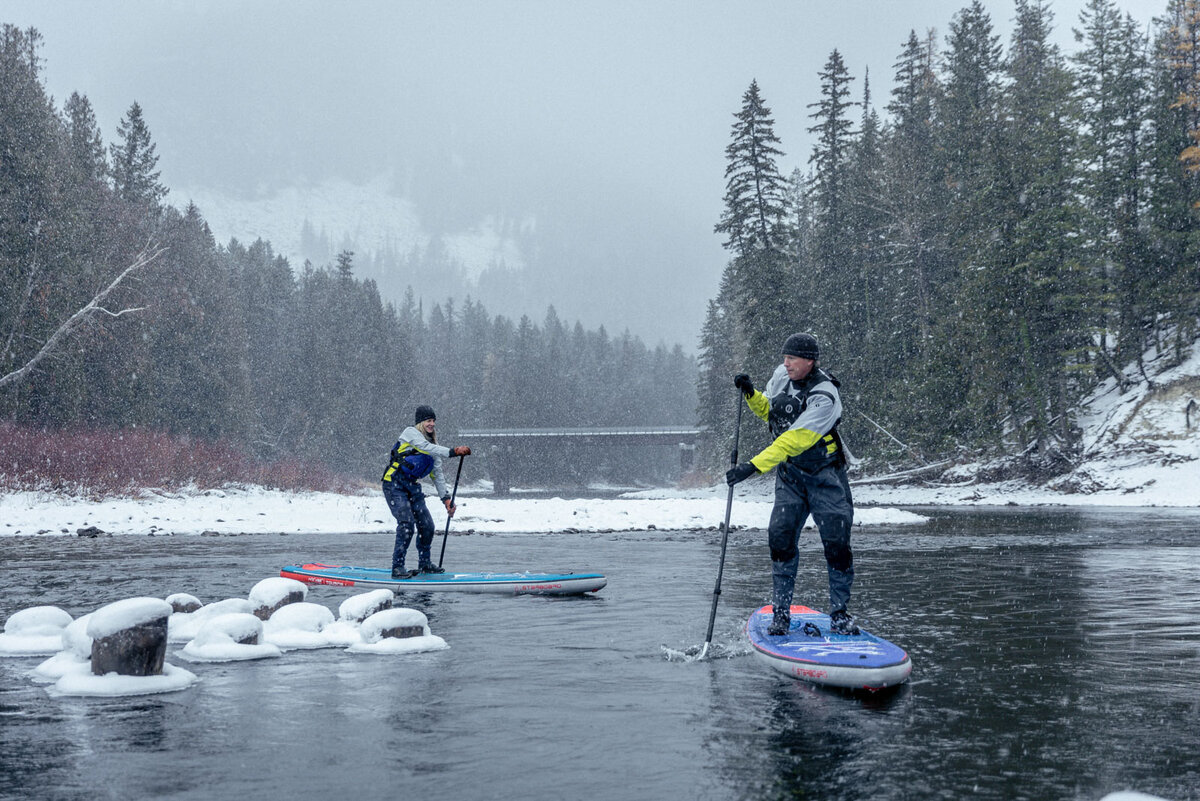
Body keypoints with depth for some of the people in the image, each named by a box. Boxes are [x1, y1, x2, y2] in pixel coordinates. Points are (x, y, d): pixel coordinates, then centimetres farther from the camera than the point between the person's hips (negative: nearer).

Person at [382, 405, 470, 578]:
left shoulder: (433, 446, 15)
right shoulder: (410, 433, -7)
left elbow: (437, 474, 17)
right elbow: (427, 447, -25)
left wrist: (446, 498, 9)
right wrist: (453, 451, -34)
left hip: (413, 487, 7)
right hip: (394, 484, -7)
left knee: (427, 525, 3)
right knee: (407, 522, -20)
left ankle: (425, 563, 23)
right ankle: (397, 567, -15)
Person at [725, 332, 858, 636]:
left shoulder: (824, 397, -24)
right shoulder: (781, 376, -2)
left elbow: (794, 440, -31)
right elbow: (769, 411, 16)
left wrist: (753, 466, -36)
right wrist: (751, 394, -5)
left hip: (825, 475, -5)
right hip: (790, 474, 5)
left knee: (836, 543, -8)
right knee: (780, 537, -8)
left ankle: (840, 613, 8)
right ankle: (780, 612, 1)